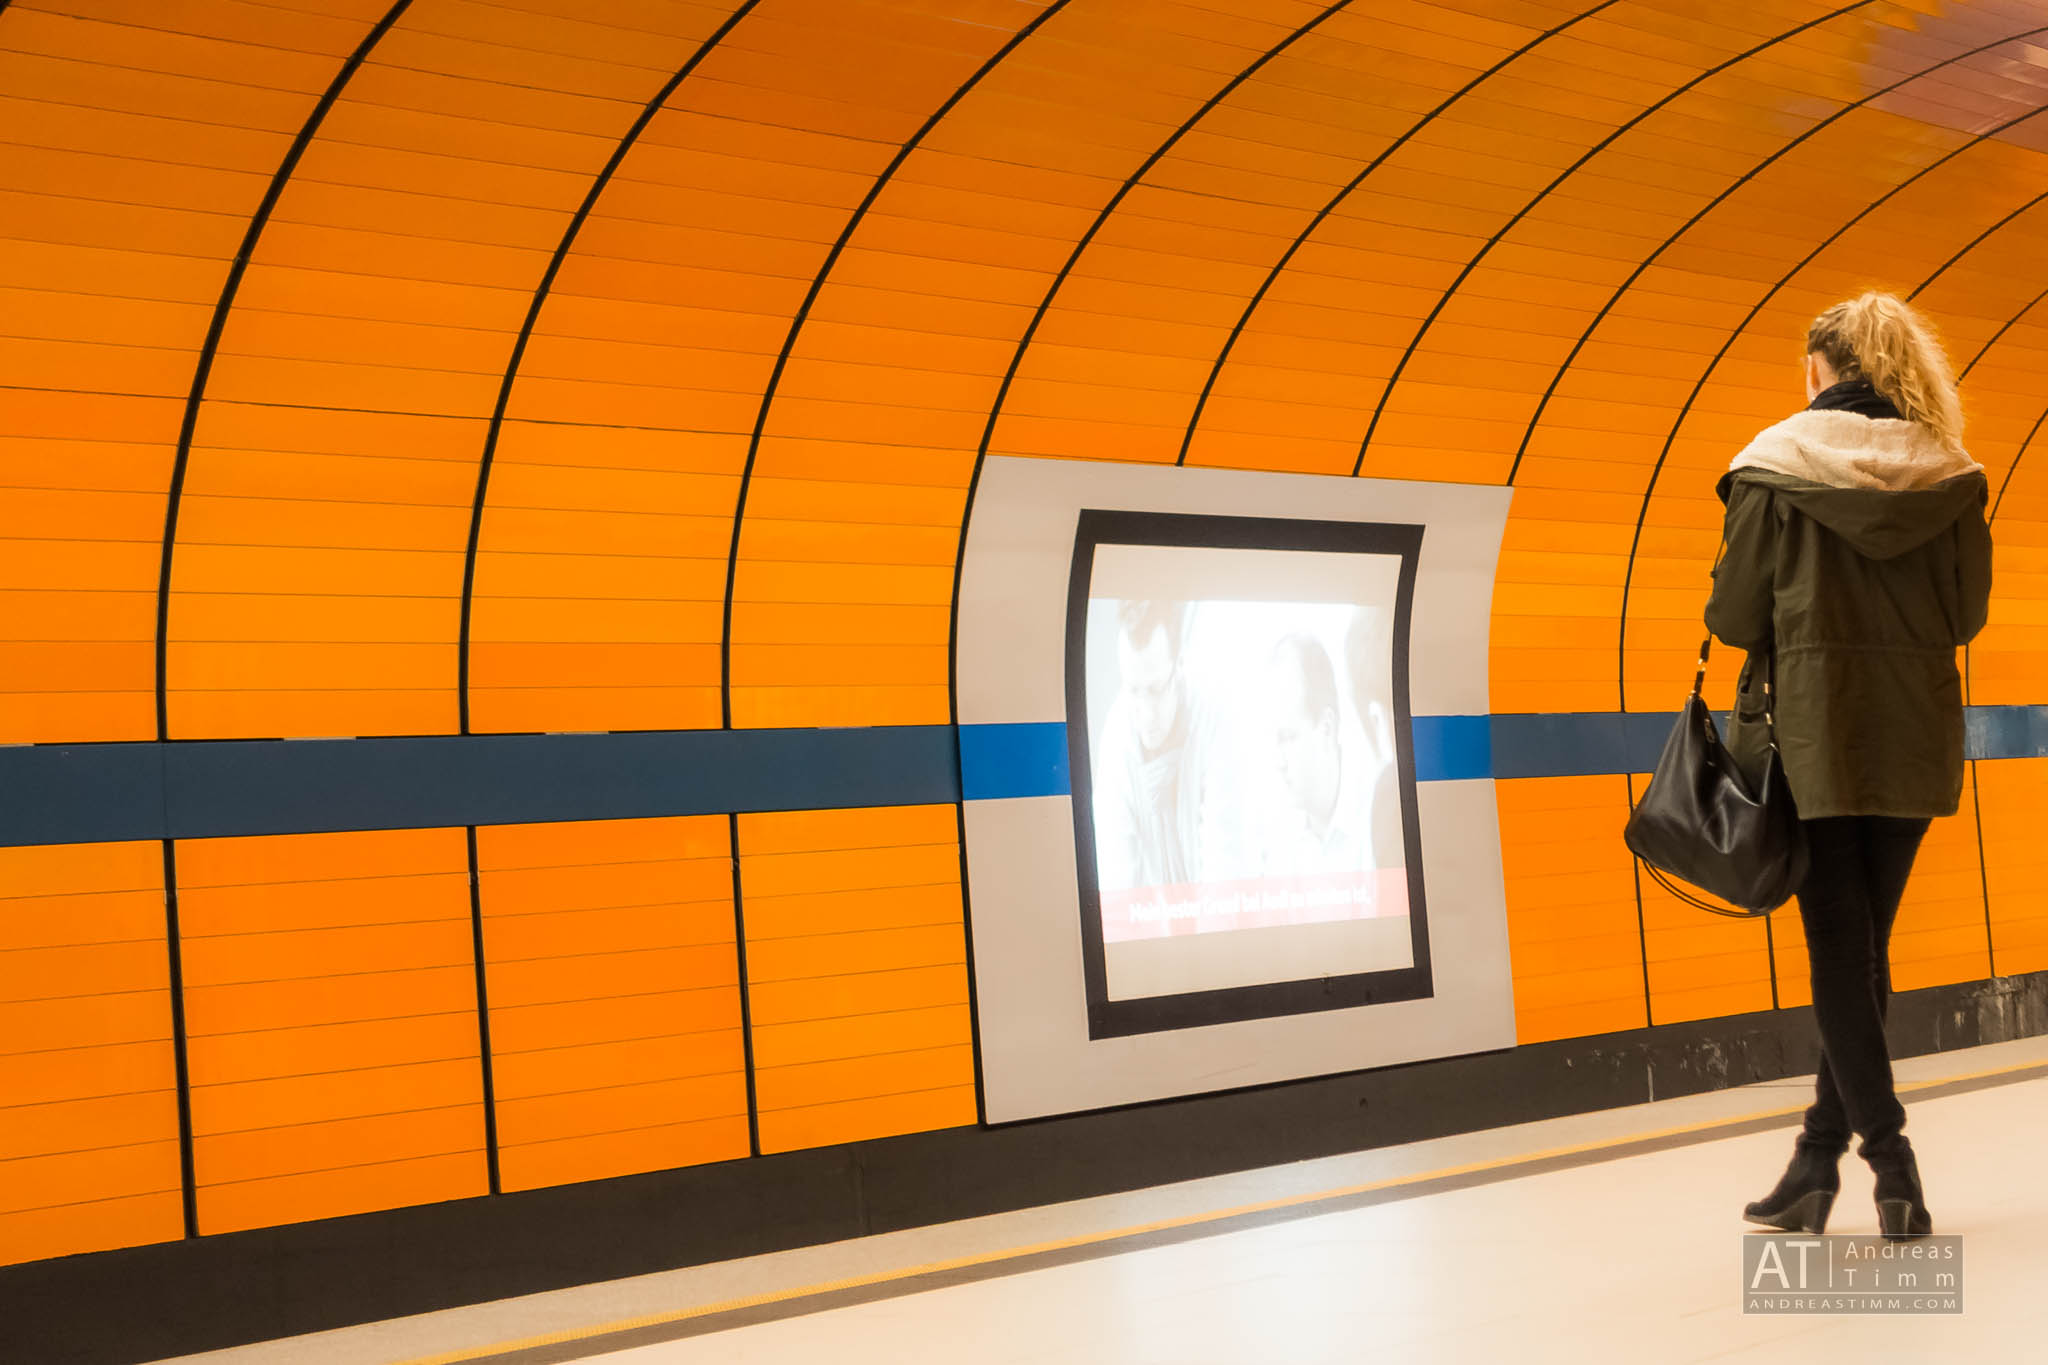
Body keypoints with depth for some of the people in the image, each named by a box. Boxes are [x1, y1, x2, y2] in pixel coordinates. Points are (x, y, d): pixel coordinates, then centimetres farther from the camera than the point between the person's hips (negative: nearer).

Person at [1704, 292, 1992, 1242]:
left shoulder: (1775, 466, -7)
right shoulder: (1946, 472, 3)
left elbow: (1735, 614, -6)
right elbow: (1967, 613, 7)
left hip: (1818, 728, -4)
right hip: (1916, 736, 4)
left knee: (1840, 950, 2)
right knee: (1862, 945, 12)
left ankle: (1894, 1171, -2)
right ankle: (1816, 1168, 18)